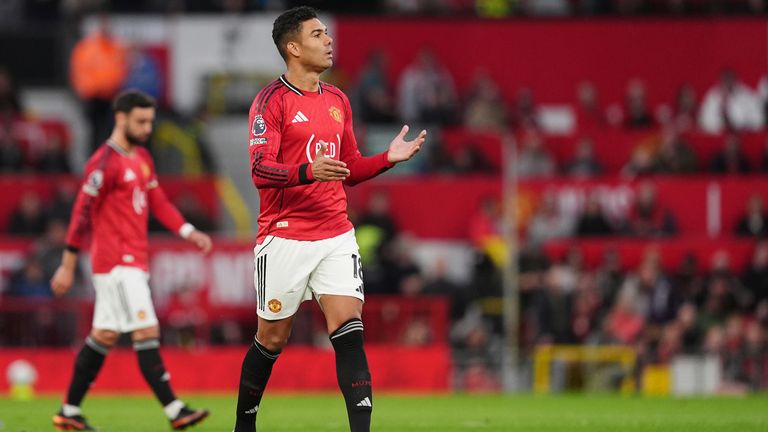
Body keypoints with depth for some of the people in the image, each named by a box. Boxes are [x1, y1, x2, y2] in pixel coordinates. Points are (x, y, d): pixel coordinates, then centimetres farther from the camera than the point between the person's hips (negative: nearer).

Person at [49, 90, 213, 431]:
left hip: (134, 262, 9)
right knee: (146, 332, -12)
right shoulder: (104, 163, -13)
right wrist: (68, 265, -12)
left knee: (104, 336, 11)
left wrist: (189, 233, 5)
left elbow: (158, 202, 18)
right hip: (116, 262, -9)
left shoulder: (142, 159, 15)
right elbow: (82, 213, -13)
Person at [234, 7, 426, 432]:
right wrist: (308, 172, -34)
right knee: (272, 339, 5)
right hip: (284, 238, -5)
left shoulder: (337, 101, 13)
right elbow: (260, 170, -18)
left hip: (336, 237, 5)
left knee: (349, 332, -9)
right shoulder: (272, 100, -8)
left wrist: (388, 158, 5)